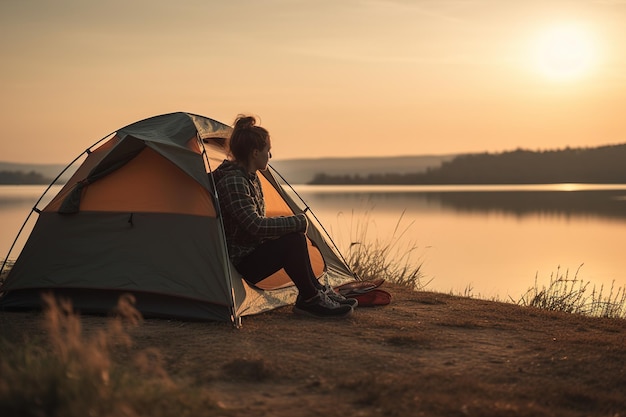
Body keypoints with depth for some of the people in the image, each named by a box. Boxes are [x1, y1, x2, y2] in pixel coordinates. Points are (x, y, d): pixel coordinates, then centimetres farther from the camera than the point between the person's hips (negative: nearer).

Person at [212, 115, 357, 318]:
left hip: (248, 250, 10)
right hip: (238, 265, -10)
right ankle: (310, 300, -7)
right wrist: (297, 222, -17)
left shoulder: (250, 177, 11)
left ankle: (316, 292, 12)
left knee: (295, 233, 7)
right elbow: (255, 226, -28)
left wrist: (292, 224, 4)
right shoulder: (232, 182, -21)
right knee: (293, 241, -21)